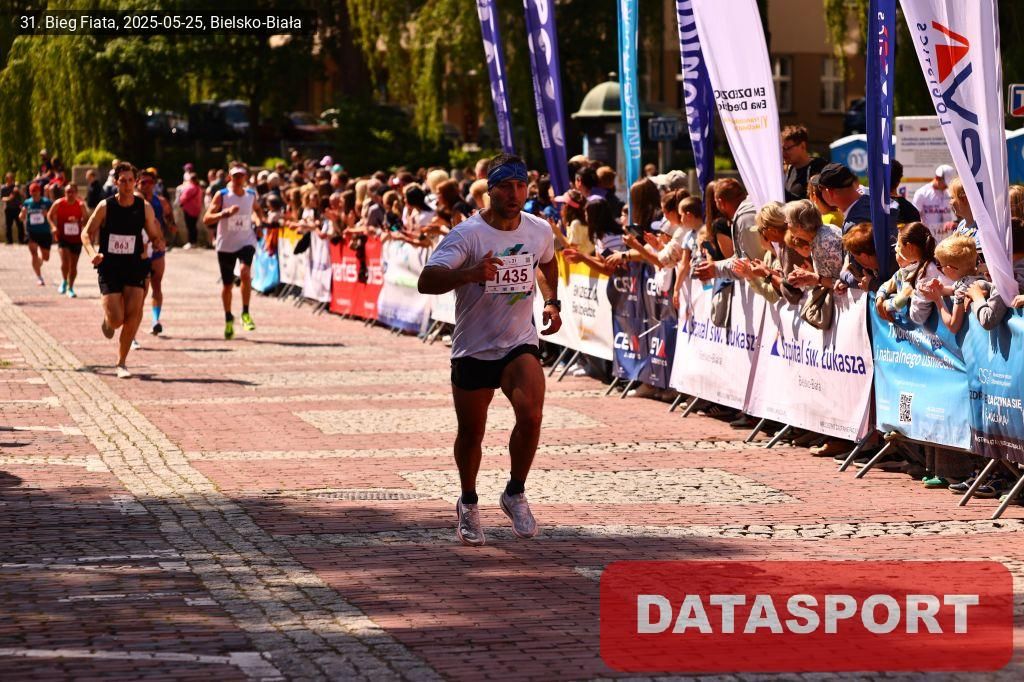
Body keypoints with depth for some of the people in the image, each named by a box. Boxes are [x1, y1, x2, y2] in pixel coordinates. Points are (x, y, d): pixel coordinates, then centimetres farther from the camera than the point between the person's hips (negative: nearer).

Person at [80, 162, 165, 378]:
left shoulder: (144, 207, 0)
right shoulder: (105, 206, -5)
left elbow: (154, 235, 10)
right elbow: (87, 234, 2)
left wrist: (159, 243, -14)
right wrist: (92, 253, -17)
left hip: (134, 265, 2)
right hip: (109, 267, -2)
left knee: (133, 314, -13)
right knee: (116, 319, -10)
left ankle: (122, 362, 1)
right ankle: (107, 320, 31)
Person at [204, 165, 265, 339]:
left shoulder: (251, 195, 3)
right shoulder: (221, 195, -7)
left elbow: (257, 209, 27)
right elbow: (207, 219, -15)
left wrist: (262, 220, 8)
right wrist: (226, 212, -29)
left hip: (246, 241, 1)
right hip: (226, 245, -1)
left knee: (245, 271, -28)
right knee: (227, 285, 8)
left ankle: (245, 313, -15)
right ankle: (228, 319, 31)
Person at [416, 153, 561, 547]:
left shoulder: (539, 230, -1)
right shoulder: (468, 234, -16)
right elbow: (426, 282, -27)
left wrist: (552, 302, 11)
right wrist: (469, 274, -43)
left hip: (520, 344, 2)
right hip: (473, 348, -2)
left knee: (531, 415, -22)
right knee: (471, 433, 9)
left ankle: (515, 495, 0)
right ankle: (468, 505, 35)